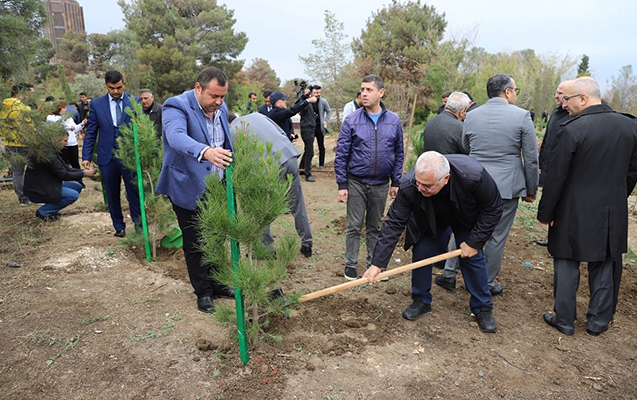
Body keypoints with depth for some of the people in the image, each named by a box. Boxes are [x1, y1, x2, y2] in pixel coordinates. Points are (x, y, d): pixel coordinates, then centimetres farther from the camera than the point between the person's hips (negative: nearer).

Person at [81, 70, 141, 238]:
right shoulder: (96, 104, 5)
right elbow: (90, 132, 7)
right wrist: (86, 156, 2)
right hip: (107, 157, 2)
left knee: (134, 192, -1)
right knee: (112, 195, 11)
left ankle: (139, 224, 10)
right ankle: (119, 227, 24)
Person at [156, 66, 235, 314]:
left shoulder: (221, 108, 3)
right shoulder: (177, 107, -19)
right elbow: (176, 137, -40)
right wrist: (205, 152, -59)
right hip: (189, 189, -6)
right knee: (195, 244, 8)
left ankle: (216, 284, 34)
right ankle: (203, 292, 25)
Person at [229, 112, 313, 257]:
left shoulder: (233, 131, 6)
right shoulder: (256, 115, 23)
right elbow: (283, 134, 19)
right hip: (290, 156, 6)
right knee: (297, 205, 16)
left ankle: (266, 247, 21)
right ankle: (307, 244, 24)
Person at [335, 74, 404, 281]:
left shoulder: (394, 120, 0)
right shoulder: (351, 120, -7)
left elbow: (399, 154, 7)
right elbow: (341, 155, -5)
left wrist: (396, 182, 5)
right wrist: (342, 185, -8)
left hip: (381, 184, 2)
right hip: (356, 182, -2)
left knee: (374, 227, 15)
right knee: (354, 227, 6)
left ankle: (373, 263, 29)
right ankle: (351, 264, 20)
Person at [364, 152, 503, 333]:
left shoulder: (474, 176, -42)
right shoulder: (409, 186, -38)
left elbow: (493, 209, -23)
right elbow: (394, 223, -31)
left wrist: (474, 242, -22)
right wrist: (378, 263, -33)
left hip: (467, 218, -1)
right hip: (429, 221, 1)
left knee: (473, 257, -1)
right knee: (421, 254, -4)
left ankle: (483, 308, 19)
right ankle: (421, 301, 18)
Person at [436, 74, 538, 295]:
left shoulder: (471, 116, 2)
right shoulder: (522, 116, -7)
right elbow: (531, 159, -4)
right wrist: (531, 190, 6)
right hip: (507, 186, -3)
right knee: (497, 237, 9)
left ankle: (449, 275, 21)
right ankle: (487, 283, 22)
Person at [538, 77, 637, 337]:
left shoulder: (572, 130, -17)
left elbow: (556, 177, -14)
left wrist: (545, 213, -5)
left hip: (575, 214, -5)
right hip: (613, 214, 5)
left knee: (567, 266, 10)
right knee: (605, 269, 16)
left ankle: (564, 321, 19)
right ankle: (598, 322, 29)